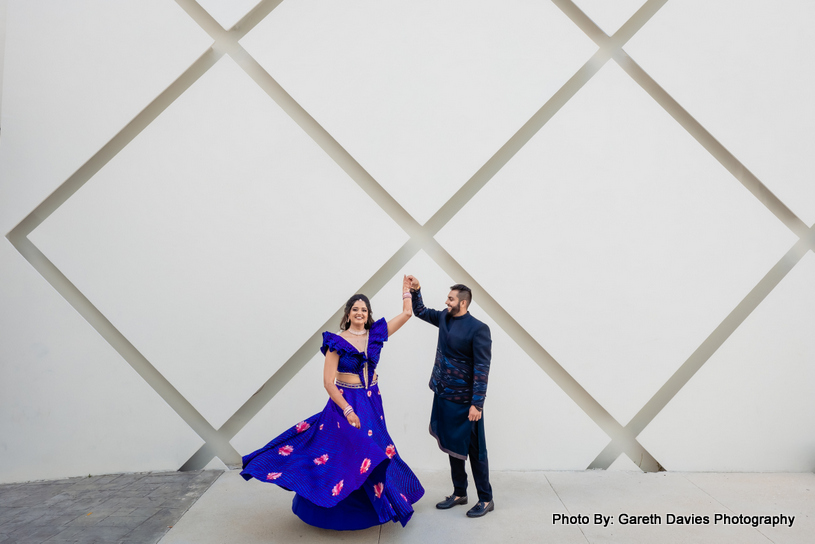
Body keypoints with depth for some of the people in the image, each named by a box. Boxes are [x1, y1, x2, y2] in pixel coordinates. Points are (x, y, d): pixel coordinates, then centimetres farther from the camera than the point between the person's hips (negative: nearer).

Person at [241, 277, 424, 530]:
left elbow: (406, 314, 6)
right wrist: (347, 410, -19)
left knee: (372, 452, 12)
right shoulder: (337, 342, -10)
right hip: (345, 403, -4)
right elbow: (328, 381, -14)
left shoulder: (375, 334, 2)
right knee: (343, 455, -2)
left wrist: (406, 289, 9)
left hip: (372, 403, 5)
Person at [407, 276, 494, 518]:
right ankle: (459, 493, 32)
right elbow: (420, 311, 22)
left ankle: (486, 500, 18)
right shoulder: (444, 317, 5)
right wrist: (415, 290, 6)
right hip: (444, 396, 7)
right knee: (452, 445, 17)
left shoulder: (478, 329, -17)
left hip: (464, 400, -7)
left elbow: (482, 369, -19)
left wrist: (477, 404, -21)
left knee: (475, 450, 4)